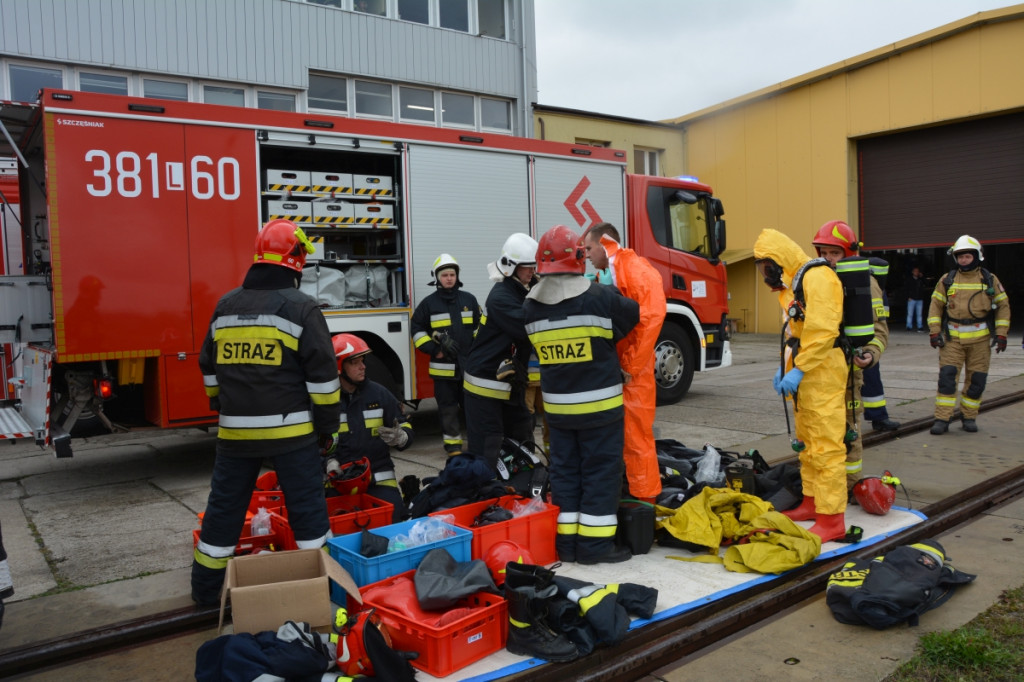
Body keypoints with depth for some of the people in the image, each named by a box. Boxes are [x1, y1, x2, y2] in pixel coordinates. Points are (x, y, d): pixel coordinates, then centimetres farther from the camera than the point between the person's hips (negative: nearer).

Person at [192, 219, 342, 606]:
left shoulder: (226, 306, 9)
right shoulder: (301, 308, -8)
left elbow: (209, 368, 19)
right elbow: (322, 375, -9)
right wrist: (327, 426, -1)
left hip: (235, 430, 5)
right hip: (290, 429, -5)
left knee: (224, 507, 15)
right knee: (307, 506, 5)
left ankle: (206, 587, 27)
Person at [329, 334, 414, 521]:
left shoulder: (379, 393, 8)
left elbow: (406, 430, 11)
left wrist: (400, 437, -12)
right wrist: (329, 463, -18)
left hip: (379, 478, 2)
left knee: (390, 517, -20)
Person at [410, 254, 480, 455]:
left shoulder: (469, 300, 8)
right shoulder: (429, 303, 2)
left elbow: (480, 326, 16)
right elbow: (417, 329, 4)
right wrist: (435, 350, -6)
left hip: (469, 365, 1)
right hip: (443, 367, -1)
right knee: (448, 408, 4)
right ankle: (453, 444, 13)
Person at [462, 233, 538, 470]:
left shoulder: (525, 292, 10)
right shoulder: (501, 296, -19)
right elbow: (527, 329, -30)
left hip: (511, 383, 9)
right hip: (485, 385, -9)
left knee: (523, 444, 16)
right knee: (485, 453, -6)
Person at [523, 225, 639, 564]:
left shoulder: (531, 306, -1)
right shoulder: (599, 297, -15)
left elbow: (536, 350, 8)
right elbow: (634, 315, 0)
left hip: (557, 405, 5)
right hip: (599, 404, -4)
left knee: (565, 469, 13)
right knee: (601, 471, 5)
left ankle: (567, 542, 18)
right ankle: (596, 544, 9)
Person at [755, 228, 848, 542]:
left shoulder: (816, 277, -15)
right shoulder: (793, 283, 18)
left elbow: (822, 330, -23)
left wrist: (798, 370, -23)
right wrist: (784, 367, 14)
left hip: (821, 373, -11)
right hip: (803, 374, 11)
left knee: (826, 446, -8)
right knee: (807, 442, 16)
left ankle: (831, 519, -4)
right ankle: (812, 502, 28)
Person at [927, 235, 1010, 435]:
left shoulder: (990, 280, 6)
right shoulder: (947, 280, 6)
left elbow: (1003, 306, 9)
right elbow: (936, 306, 7)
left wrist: (1001, 334, 2)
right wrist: (934, 332, -2)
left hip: (980, 338, 1)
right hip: (952, 338, 0)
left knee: (976, 380, 5)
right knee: (947, 377, -8)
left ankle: (969, 417, 19)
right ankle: (942, 419, -5)